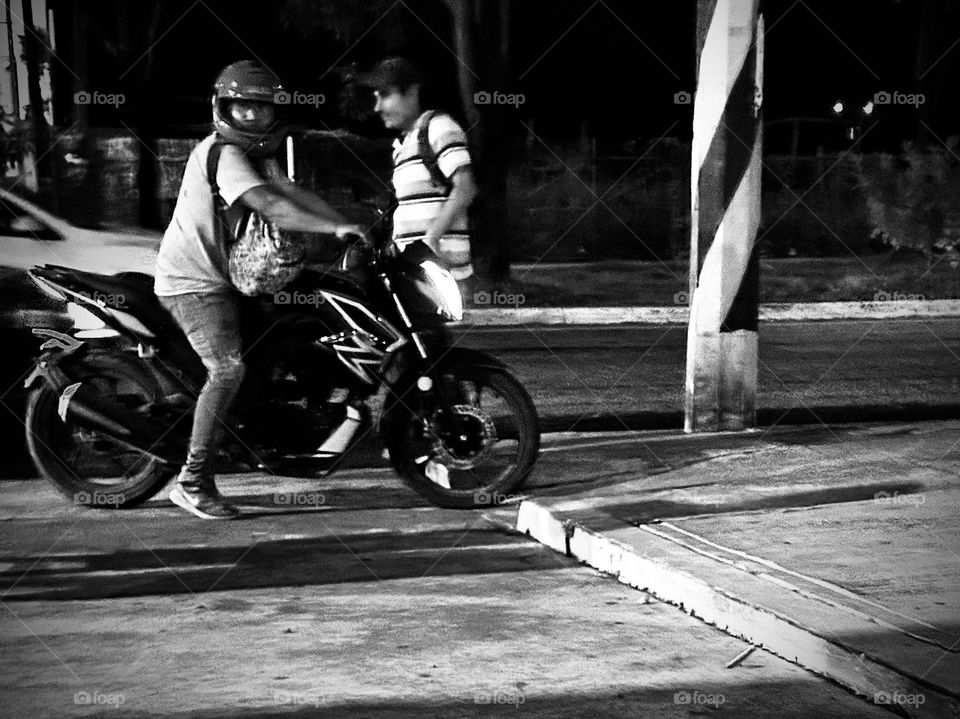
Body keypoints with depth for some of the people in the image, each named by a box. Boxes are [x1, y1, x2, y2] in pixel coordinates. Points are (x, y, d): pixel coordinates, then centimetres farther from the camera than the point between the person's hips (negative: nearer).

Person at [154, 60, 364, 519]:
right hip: (192, 281, -10)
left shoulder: (257, 155, 13)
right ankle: (194, 482, -18)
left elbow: (295, 195, 5)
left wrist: (350, 228, -7)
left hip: (222, 277, 10)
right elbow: (268, 206, -31)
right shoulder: (223, 154, -19)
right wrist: (334, 228, -34)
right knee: (227, 368, -23)